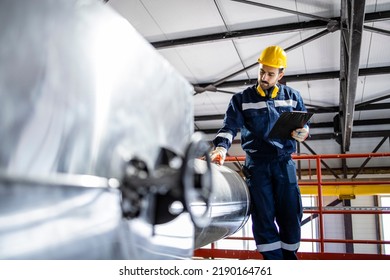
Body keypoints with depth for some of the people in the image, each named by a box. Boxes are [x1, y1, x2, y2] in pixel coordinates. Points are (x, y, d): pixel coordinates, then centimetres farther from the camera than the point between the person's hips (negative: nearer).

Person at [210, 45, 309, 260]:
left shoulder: (292, 96, 11)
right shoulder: (242, 99, 6)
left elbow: (304, 124, 16)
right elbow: (230, 127, -3)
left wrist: (303, 133, -8)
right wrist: (221, 147, -22)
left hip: (284, 162, 2)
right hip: (256, 163, -1)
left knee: (290, 213, 3)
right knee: (263, 214, -2)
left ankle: (289, 254, 21)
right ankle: (274, 259, 7)